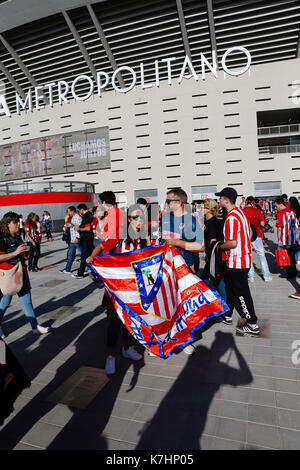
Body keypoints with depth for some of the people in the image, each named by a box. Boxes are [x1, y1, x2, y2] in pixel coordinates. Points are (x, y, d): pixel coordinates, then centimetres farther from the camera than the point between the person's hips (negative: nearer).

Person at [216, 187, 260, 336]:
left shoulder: (231, 218, -23)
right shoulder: (240, 212, 9)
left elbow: (232, 243, -27)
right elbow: (249, 233, 17)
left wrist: (219, 246, -10)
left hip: (236, 262, -10)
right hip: (244, 258, 10)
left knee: (242, 292, 1)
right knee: (230, 287, 20)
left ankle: (252, 325, 12)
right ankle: (227, 315, 34)